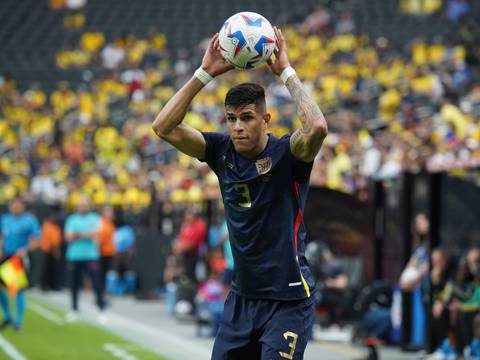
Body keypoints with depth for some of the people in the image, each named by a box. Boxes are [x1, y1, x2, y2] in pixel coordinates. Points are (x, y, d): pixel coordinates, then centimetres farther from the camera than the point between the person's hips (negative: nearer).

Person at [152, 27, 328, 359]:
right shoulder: (222, 152, 3)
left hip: (288, 298, -6)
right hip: (242, 297, 6)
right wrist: (205, 73, -9)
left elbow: (318, 128, -32)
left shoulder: (286, 154, -11)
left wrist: (286, 71, -23)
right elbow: (164, 127, -4)